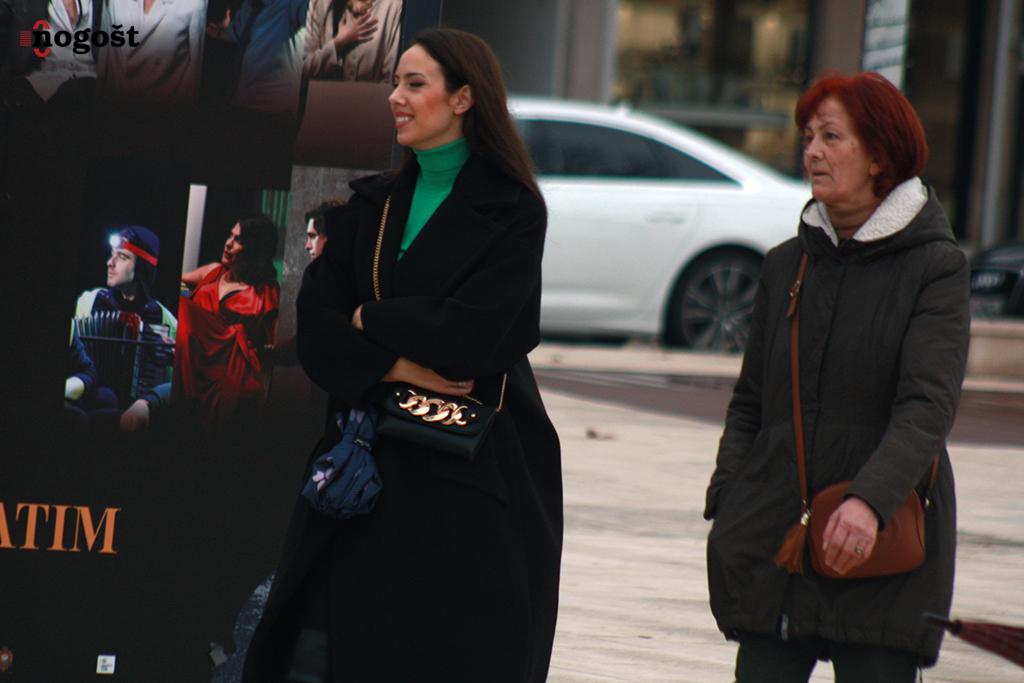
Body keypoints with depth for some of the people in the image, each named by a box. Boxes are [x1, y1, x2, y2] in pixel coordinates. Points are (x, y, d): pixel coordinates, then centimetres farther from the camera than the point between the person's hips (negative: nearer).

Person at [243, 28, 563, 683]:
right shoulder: (374, 203, 12)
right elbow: (315, 321, 2)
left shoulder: (512, 209, -5)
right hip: (369, 461, 5)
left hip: (471, 473, -5)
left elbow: (469, 334, -17)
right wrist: (396, 368, -13)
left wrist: (369, 320, -4)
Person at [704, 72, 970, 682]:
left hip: (884, 544, -4)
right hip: (773, 538, 4)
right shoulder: (787, 265, 13)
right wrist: (726, 504, 4)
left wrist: (870, 500, -31)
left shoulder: (936, 266, -3)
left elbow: (929, 406, -16)